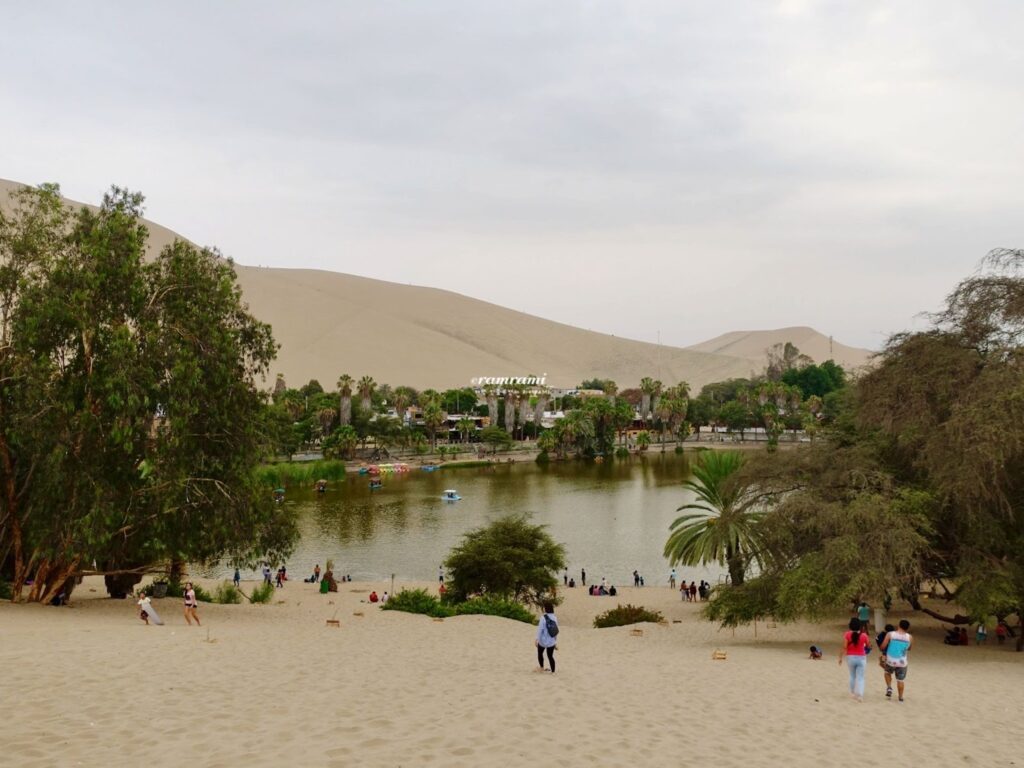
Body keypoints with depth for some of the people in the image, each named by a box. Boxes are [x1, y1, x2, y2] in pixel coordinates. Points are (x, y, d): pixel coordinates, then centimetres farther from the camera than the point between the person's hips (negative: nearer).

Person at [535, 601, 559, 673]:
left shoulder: (543, 618, -18)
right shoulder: (555, 618, 0)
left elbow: (540, 629, -21)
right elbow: (556, 631, 6)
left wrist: (537, 639, -16)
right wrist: (555, 642, 15)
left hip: (543, 641, -4)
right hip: (552, 642, 4)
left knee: (540, 653, 22)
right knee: (550, 656, 12)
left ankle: (542, 668, 29)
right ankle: (553, 672, 7)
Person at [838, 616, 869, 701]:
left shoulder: (847, 635, -12)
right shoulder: (864, 635, -10)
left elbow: (844, 647, -14)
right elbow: (868, 645, 5)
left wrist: (840, 657, -5)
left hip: (851, 657, 1)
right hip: (861, 658, -1)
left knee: (852, 676, 21)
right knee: (860, 677, 3)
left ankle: (853, 692, 32)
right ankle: (860, 695, -10)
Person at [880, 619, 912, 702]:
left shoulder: (890, 634, -10)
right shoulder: (910, 637, -6)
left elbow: (883, 647, -9)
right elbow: (909, 649, 11)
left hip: (890, 661, 0)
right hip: (902, 662, 0)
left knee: (887, 673, 29)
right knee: (900, 680, 17)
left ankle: (889, 688, 14)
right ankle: (901, 697, 24)